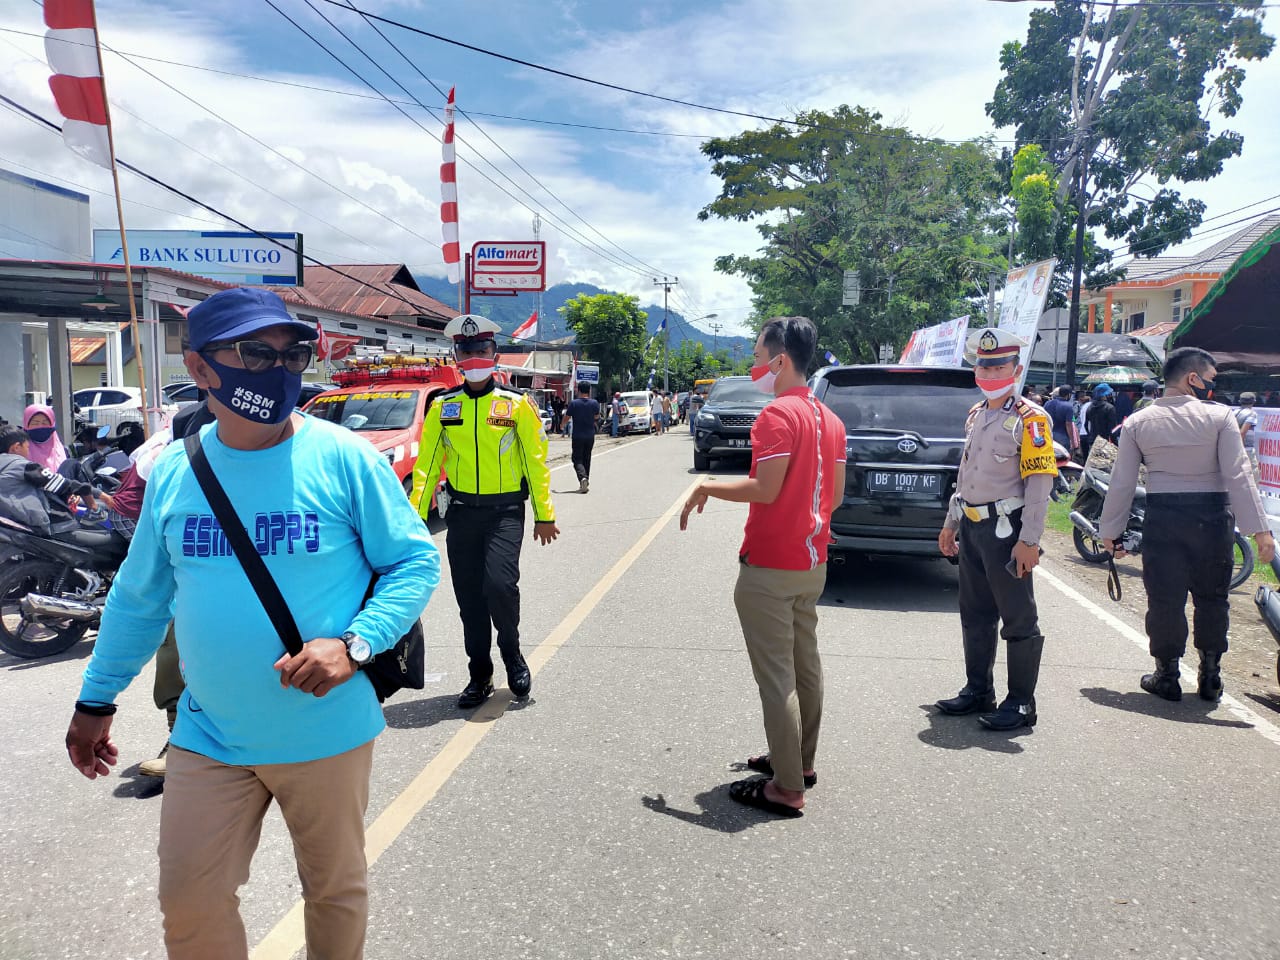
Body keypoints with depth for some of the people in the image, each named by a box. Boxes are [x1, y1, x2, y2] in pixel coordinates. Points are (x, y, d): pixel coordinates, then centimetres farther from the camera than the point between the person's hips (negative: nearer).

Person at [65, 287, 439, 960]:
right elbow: (138, 596, 12)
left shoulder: (344, 459, -12)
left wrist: (354, 644, -21)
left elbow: (415, 561, -7)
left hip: (327, 733, -2)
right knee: (190, 905, 11)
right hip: (209, 739, 3)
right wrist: (96, 699, 18)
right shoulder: (173, 471, 0)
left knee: (336, 889, 16)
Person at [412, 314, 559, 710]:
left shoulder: (516, 405, -1)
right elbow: (427, 463, 4)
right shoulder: (442, 407, 5)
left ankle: (512, 654, 10)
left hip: (505, 510, -3)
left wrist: (545, 514, -2)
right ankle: (480, 676, 22)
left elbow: (536, 462, 1)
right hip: (462, 512, 3)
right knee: (469, 597, 7)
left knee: (500, 583, -19)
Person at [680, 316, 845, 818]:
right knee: (804, 664, 18)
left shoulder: (778, 414, -17)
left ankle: (787, 789, 5)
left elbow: (765, 489, -24)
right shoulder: (830, 419, 11)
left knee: (776, 676, -2)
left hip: (770, 567, -9)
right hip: (812, 561, 9)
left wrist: (707, 487, -11)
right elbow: (834, 495, 14)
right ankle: (800, 761, 32)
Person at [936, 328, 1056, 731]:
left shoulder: (1029, 419, -10)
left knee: (1018, 620, 1)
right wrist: (951, 523, 20)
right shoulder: (975, 415, 14)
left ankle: (1021, 703, 9)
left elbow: (1039, 482, -15)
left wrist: (1029, 541, -20)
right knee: (975, 615, 15)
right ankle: (978, 690, 27)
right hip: (972, 528, 8)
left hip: (1005, 530, -8)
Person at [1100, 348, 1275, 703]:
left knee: (1164, 598, 7)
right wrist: (1259, 529, -10)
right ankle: (1210, 677, 23)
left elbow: (1122, 482, 0)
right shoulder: (1219, 416, -6)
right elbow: (1238, 475, -12)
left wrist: (1109, 530, 7)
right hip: (1211, 516, 0)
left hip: (1162, 518, 1)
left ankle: (1167, 676, 14)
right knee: (1211, 597, 15)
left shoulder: (1138, 422, 0)